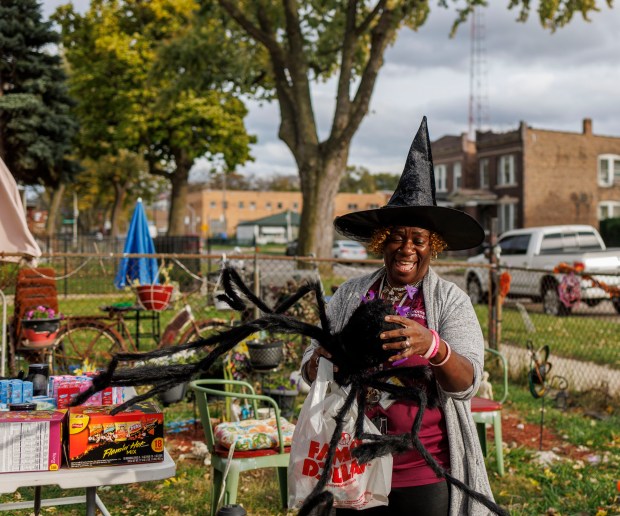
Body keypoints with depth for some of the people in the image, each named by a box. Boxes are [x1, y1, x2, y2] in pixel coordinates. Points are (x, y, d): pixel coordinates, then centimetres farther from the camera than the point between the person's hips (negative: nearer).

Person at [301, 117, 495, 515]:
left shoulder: (451, 300, -5)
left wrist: (432, 346, -35)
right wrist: (319, 362, -18)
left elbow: (467, 384, -16)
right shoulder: (350, 295, 2)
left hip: (425, 477, -2)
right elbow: (311, 368, 5)